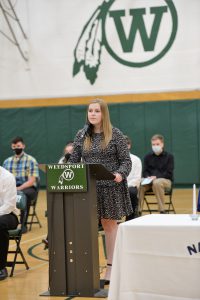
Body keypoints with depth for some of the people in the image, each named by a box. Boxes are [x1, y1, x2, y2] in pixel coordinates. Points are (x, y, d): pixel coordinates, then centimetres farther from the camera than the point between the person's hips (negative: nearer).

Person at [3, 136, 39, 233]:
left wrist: (20, 188, -23)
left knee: (25, 195, -39)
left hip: (28, 188, -3)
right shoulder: (7, 161, 16)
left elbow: (32, 181, -7)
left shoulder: (31, 160, 1)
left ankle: (23, 224, -28)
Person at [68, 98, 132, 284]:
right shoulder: (81, 135, 8)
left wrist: (120, 174, -23)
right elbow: (74, 161, 10)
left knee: (109, 224, 6)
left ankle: (111, 267, 15)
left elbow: (126, 160, -3)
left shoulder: (115, 134, -2)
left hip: (111, 187, -3)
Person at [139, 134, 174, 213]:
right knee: (139, 185, -30)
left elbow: (169, 173, -5)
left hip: (165, 180, -3)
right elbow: (145, 171, 13)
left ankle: (162, 210, -32)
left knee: (157, 183, -39)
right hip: (150, 180, 3)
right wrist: (148, 177, -12)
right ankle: (138, 211, -25)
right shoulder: (148, 157, 13)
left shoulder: (169, 156, 2)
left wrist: (156, 177, -19)